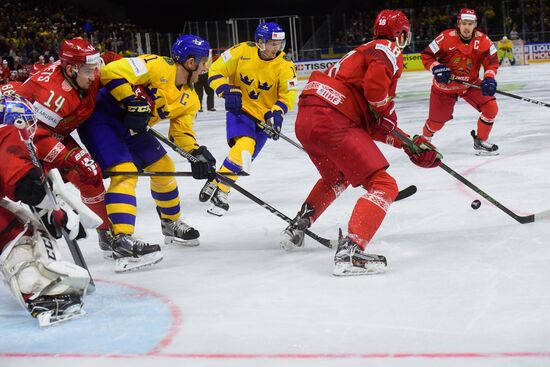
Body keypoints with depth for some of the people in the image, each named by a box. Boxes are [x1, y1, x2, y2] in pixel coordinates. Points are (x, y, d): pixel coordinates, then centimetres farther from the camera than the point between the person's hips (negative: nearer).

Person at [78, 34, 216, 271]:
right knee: (125, 171, -24)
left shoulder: (189, 99, 6)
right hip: (100, 116, -10)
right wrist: (133, 103, -29)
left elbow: (182, 131, 6)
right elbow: (112, 73, -27)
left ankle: (171, 223, 36)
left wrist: (198, 153, -11)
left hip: (131, 127, 10)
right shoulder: (157, 66, -21)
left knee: (163, 166, 15)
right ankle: (122, 240, -32)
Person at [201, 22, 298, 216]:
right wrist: (227, 91, -24)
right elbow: (215, 72, -7)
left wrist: (278, 111, -28)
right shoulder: (242, 51, -15)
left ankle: (218, 189, 14)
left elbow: (289, 94, -9)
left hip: (264, 117, 2)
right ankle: (217, 187, -13)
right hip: (239, 109, -2)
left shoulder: (285, 65, -14)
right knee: (243, 146, -25)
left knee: (244, 157, -3)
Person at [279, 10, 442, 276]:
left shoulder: (365, 51, 30)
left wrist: (411, 146, 23)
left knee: (336, 177, 37)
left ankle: (296, 229, 42)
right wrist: (384, 112, -3)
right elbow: (376, 79, -22)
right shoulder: (389, 50, 4)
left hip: (306, 119, 10)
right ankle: (350, 251, -23)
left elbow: (374, 126, 28)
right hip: (332, 121, -10)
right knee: (383, 185, -7)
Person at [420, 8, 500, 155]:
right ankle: (425, 139, 42)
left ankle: (480, 141, 8)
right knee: (437, 121, 6)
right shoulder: (446, 38, -22)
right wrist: (436, 68, -31)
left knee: (491, 108, -14)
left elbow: (492, 61, -11)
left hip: (471, 83, 2)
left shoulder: (483, 40, -15)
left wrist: (489, 78, -29)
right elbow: (426, 55, -15)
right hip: (444, 85, -2)